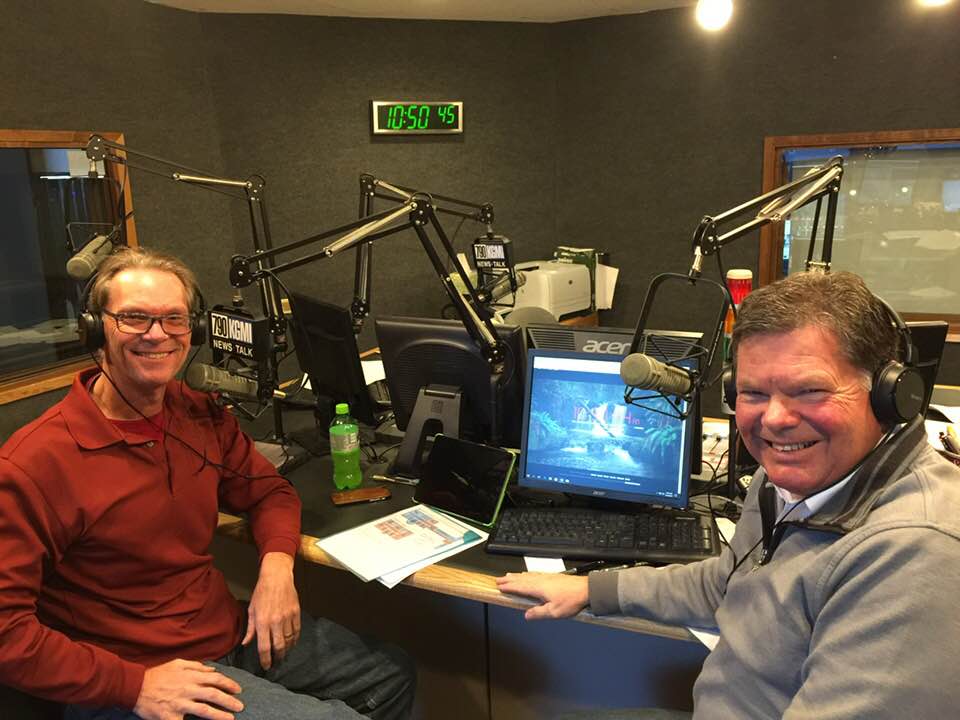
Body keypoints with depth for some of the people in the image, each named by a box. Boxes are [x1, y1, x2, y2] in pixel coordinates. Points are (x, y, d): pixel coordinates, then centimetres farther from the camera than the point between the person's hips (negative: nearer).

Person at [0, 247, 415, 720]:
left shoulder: (202, 416, -1)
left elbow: (268, 490, 10)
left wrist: (277, 565, -9)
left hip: (233, 629, 7)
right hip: (131, 677, -6)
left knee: (391, 676, 15)